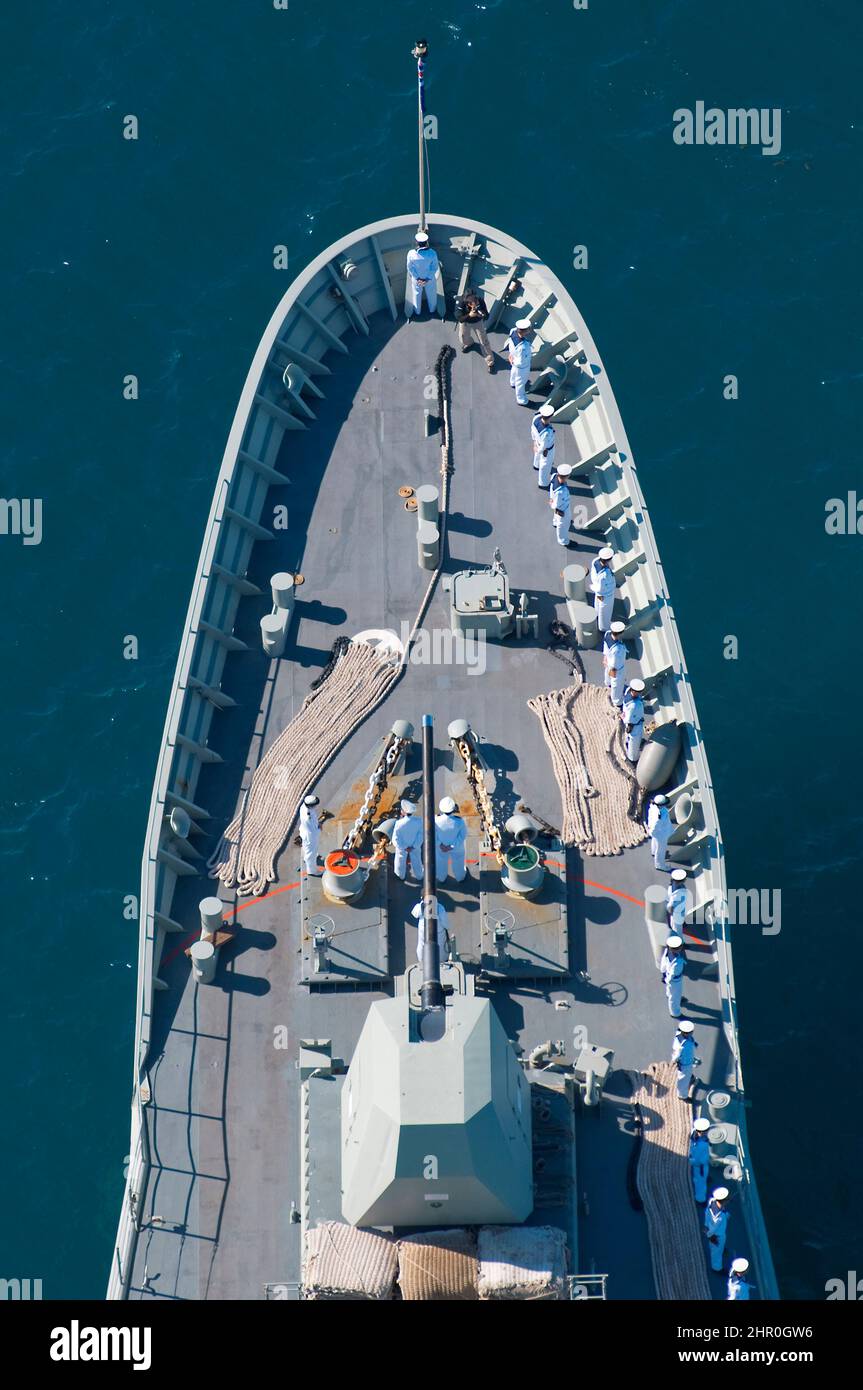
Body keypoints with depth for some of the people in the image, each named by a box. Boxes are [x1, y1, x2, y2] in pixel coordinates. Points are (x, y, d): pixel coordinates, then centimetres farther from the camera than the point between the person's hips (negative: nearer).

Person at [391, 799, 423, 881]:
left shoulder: (399, 823, -38)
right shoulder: (418, 821, -31)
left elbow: (396, 839, -29)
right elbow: (421, 835, -21)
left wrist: (404, 848, -16)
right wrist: (414, 846, -14)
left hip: (402, 846, -2)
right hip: (415, 845, 2)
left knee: (400, 860, 28)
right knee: (416, 860, 28)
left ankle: (400, 875, 53)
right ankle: (419, 875, 52)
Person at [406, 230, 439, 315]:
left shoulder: (411, 253, -30)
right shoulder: (432, 253, -30)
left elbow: (410, 268, -18)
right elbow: (434, 268, -20)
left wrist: (418, 278, -8)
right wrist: (427, 279, -12)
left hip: (416, 278, 0)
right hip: (430, 278, 0)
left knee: (417, 293, 28)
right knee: (431, 293, 29)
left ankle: (417, 311, 51)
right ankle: (432, 309, 53)